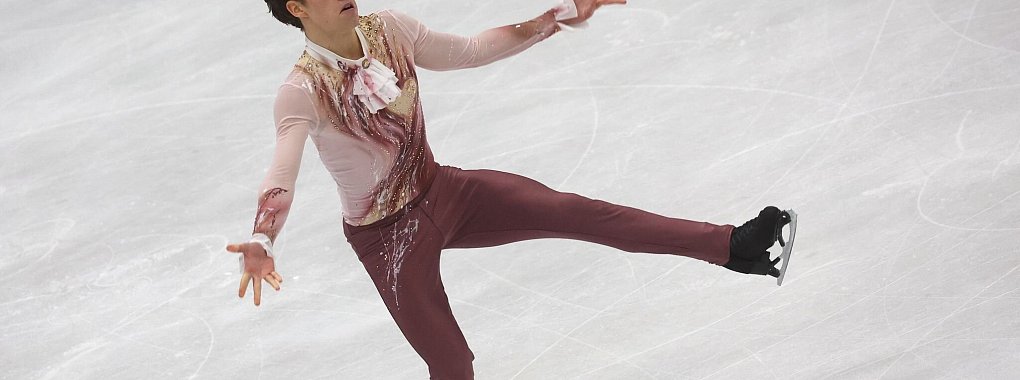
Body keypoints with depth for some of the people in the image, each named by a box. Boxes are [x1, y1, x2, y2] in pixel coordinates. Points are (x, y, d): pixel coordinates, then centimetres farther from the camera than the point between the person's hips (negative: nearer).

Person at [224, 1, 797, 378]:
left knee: (572, 211, -12)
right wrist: (260, 245, -56)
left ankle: (731, 245, -14)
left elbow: (471, 51, 4)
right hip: (387, 239, -4)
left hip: (443, 191, 5)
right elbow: (281, 179, -36)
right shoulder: (303, 93, -24)